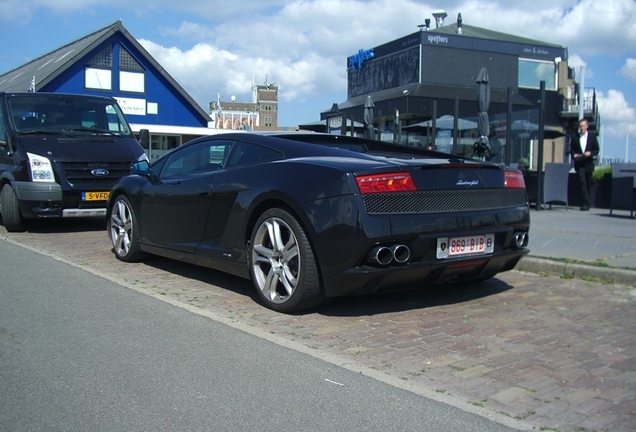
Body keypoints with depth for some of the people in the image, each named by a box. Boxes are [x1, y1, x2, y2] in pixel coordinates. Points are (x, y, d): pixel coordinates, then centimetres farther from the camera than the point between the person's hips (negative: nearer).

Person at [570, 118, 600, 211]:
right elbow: (571, 149, 10)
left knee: (588, 184, 8)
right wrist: (574, 155, -11)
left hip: (589, 164, 1)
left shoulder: (592, 136, 4)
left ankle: (585, 203, 21)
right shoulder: (575, 137, 4)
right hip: (579, 163, -1)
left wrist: (590, 153, -14)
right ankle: (586, 203, -15)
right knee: (583, 183, -14)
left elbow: (597, 149, 5)